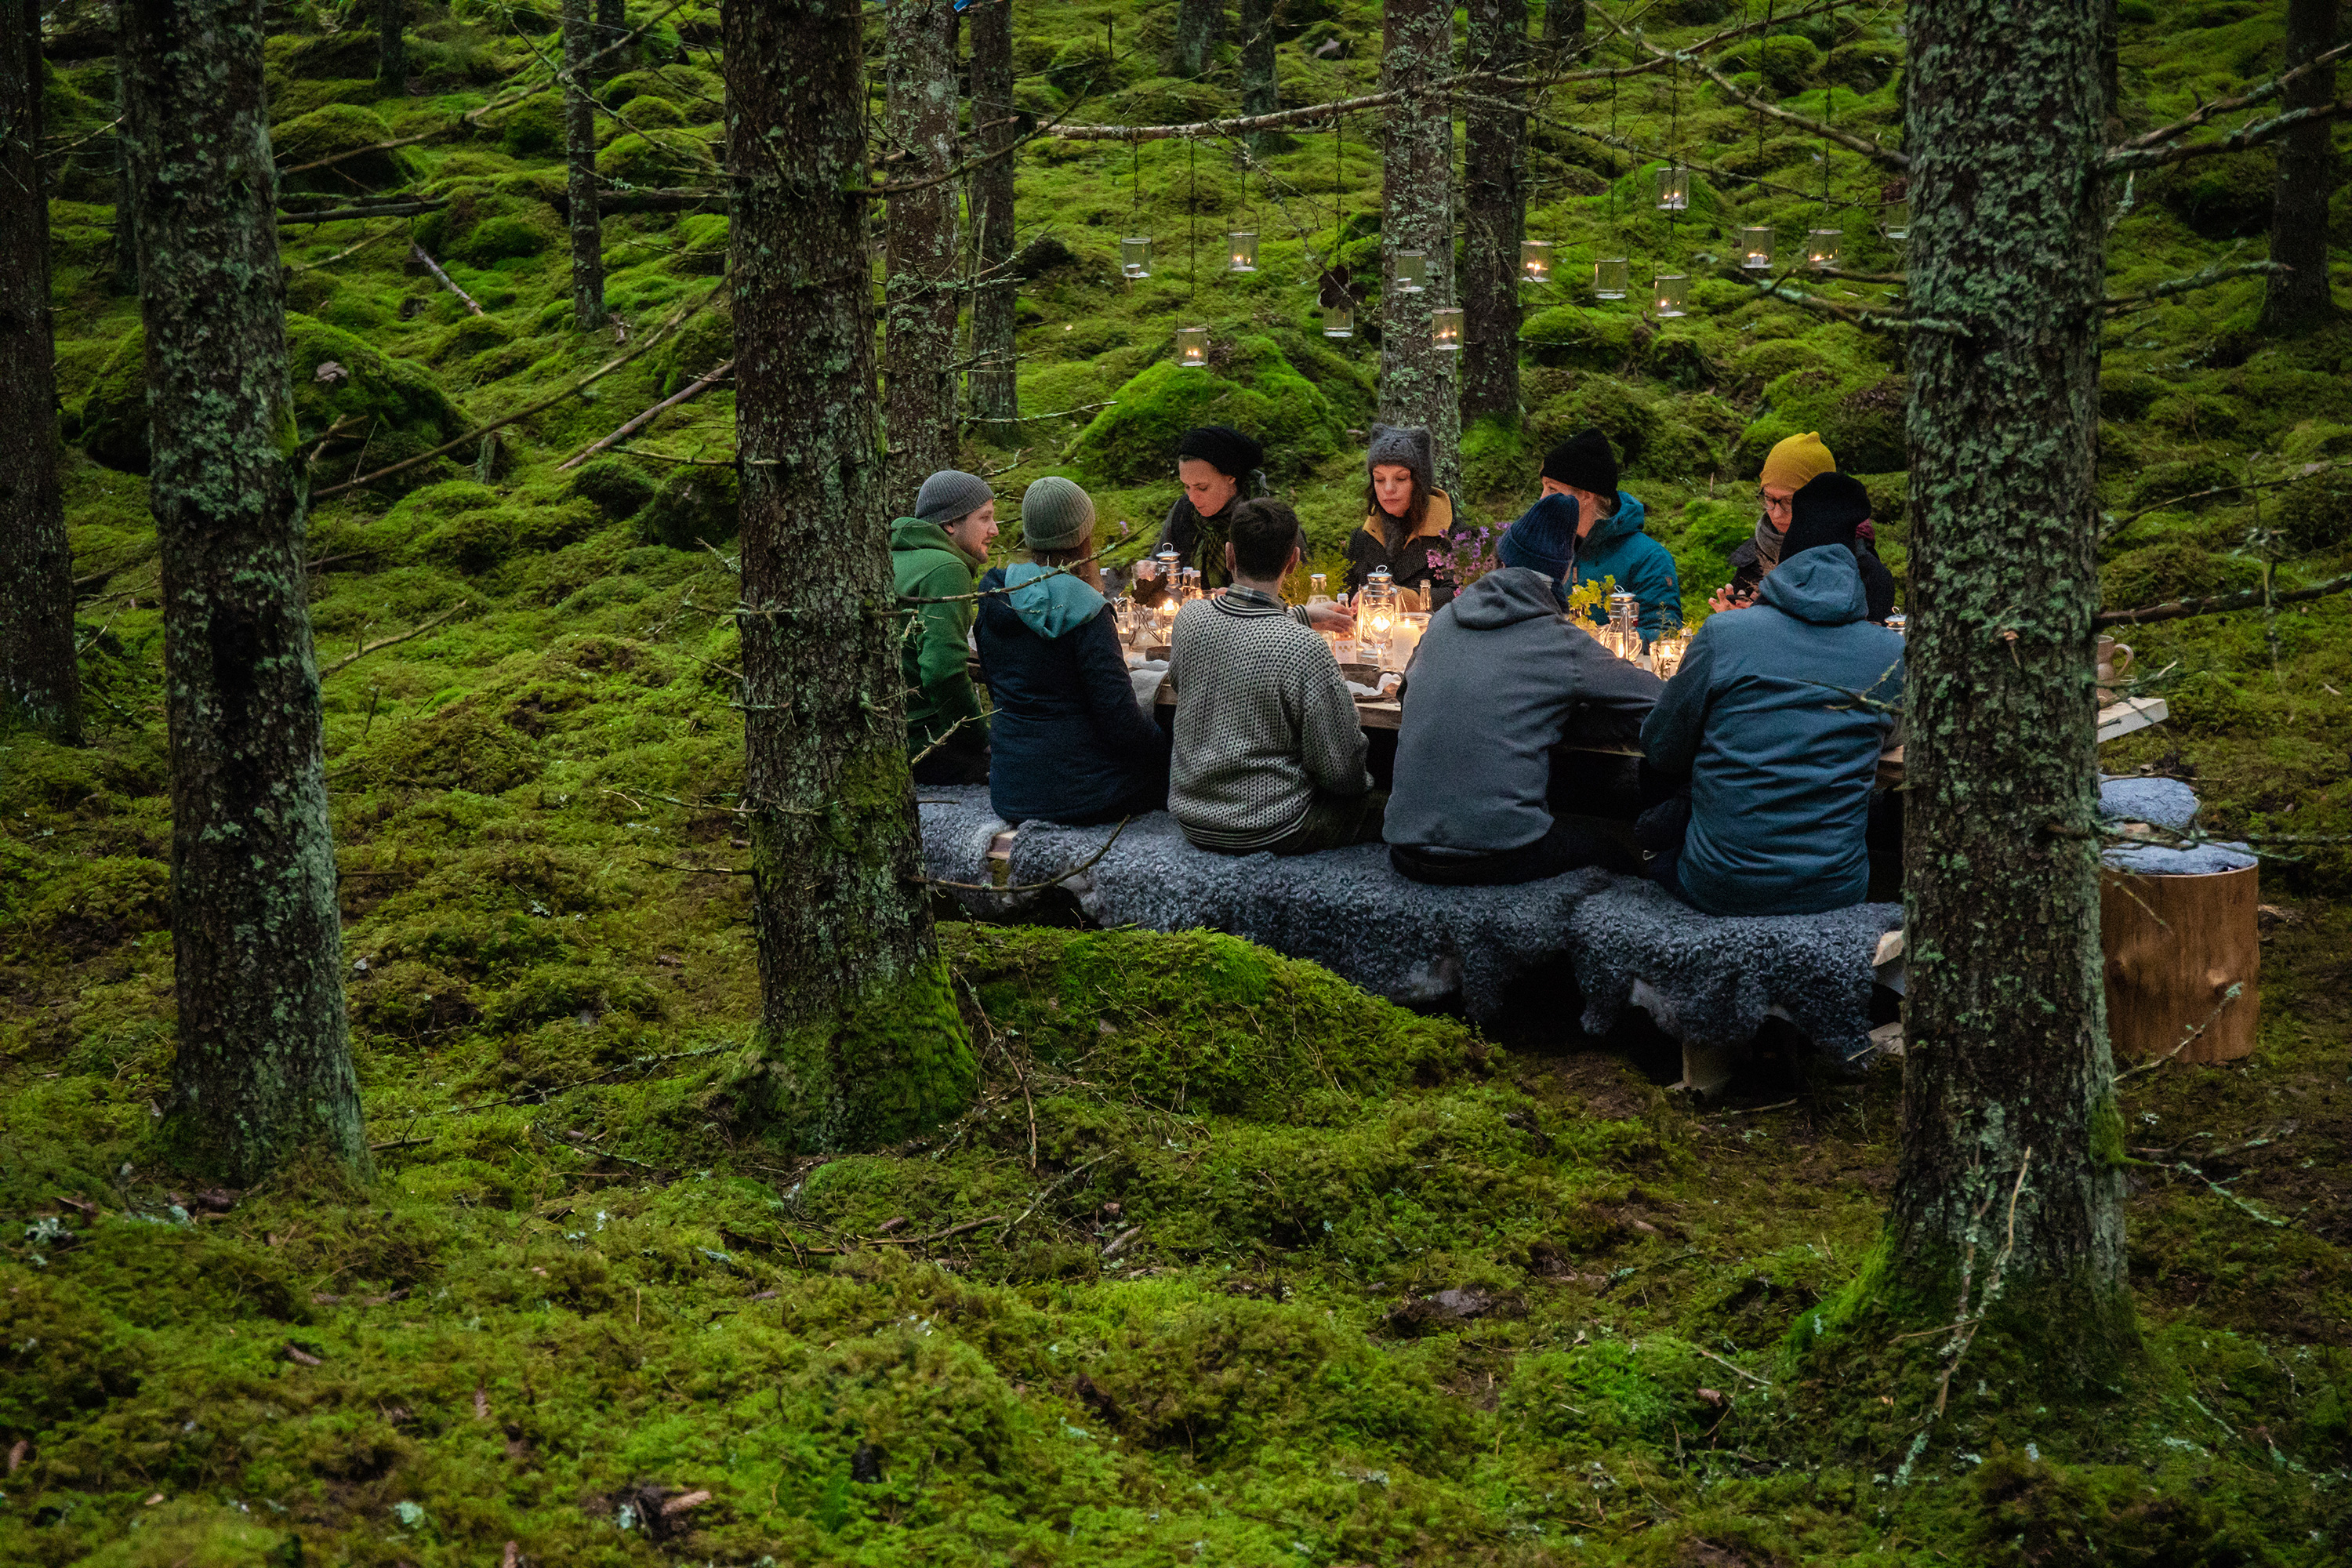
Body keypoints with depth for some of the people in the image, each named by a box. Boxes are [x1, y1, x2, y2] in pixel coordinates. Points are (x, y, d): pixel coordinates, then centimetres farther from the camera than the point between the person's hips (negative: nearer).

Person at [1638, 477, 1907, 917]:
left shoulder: (1722, 634, -11)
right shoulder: (1894, 654, -4)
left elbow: (1660, 750, 2)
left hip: (1717, 891, -2)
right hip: (1835, 893, 2)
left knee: (1650, 826, 29)